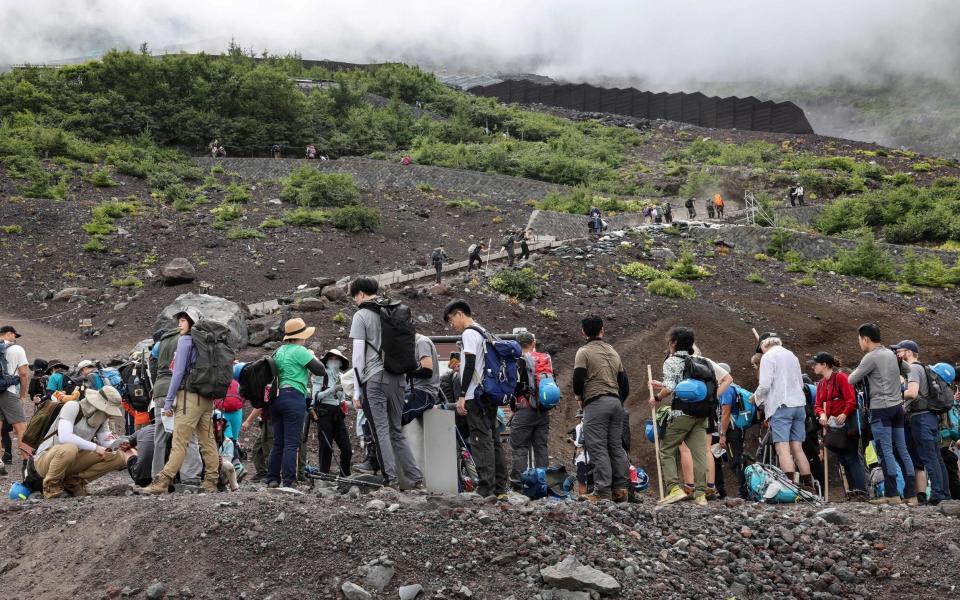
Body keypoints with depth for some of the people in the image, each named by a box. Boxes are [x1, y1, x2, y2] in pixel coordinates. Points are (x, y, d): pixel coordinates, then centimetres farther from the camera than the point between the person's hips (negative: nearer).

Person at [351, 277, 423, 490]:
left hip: (374, 379, -6)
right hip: (397, 378, 6)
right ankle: (416, 478, 8)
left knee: (381, 430, -2)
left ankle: (391, 479, -6)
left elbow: (358, 354, -6)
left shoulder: (361, 315, -3)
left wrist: (357, 390, -3)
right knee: (397, 430, 12)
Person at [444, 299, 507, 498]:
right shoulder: (484, 333, 20)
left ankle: (486, 489, -14)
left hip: (475, 396, -9)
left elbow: (470, 366, -18)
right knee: (493, 440, 9)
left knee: (481, 441, -11)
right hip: (490, 395, 9)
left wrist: (461, 396, -18)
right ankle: (500, 487, 10)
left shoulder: (469, 334, -9)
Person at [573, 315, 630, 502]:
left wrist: (579, 396, 5)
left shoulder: (584, 352, -3)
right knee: (616, 446, 10)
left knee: (598, 448, -5)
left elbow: (578, 379, -13)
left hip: (596, 403, -6)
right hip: (616, 402, 6)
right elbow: (625, 383, 17)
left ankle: (603, 492, -8)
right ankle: (621, 489, 9)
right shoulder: (613, 352, 17)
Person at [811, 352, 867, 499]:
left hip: (846, 424, -8)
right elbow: (818, 405, 12)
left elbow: (851, 400, -15)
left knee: (852, 457, -9)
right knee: (842, 459, 8)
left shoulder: (840, 377, -8)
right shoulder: (821, 384, 16)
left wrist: (844, 414, -28)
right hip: (832, 426, 8)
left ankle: (861, 491, -10)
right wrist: (821, 414, -9)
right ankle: (852, 491, 13)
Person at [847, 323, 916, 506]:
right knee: (902, 451, 7)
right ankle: (911, 494, 6)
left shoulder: (871, 357, -10)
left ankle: (892, 495, -8)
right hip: (897, 406, 8)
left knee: (885, 451, -7)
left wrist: (853, 374, 15)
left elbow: (852, 380, -8)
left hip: (881, 408, -8)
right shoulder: (891, 353, 15)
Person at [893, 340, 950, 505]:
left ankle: (937, 495, -12)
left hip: (920, 417, -9)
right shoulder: (922, 368, 23)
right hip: (930, 416, 9)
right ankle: (945, 493, 9)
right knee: (936, 457, 8)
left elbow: (912, 393, -21)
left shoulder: (913, 368, -7)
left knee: (929, 458, -10)